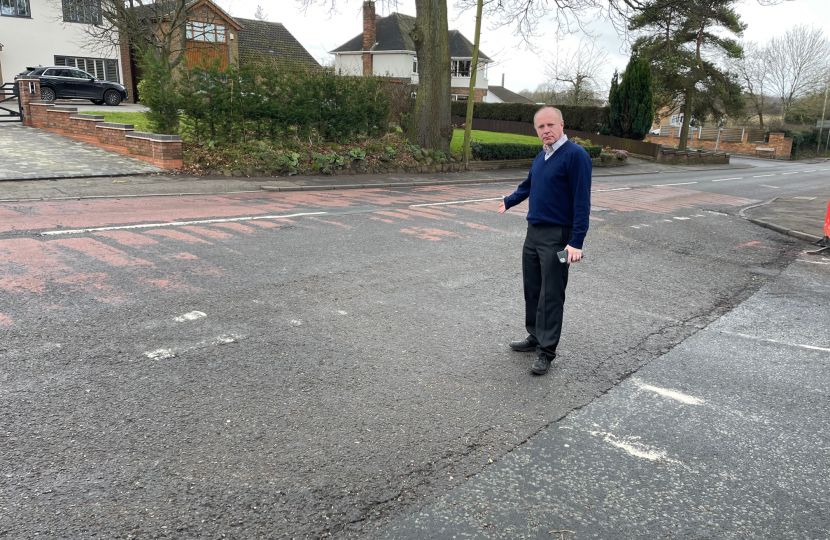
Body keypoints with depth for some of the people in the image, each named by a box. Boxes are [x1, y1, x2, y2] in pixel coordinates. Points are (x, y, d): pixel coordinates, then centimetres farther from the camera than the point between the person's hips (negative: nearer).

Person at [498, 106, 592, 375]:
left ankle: (546, 352, 7)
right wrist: (509, 201, 46)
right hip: (534, 232, 8)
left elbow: (582, 200, -19)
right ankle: (535, 337, 29)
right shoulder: (541, 157, 11)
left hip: (557, 237, -8)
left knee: (551, 296, -2)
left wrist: (576, 242, -23)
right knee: (532, 289, 14)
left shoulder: (575, 155, -14)